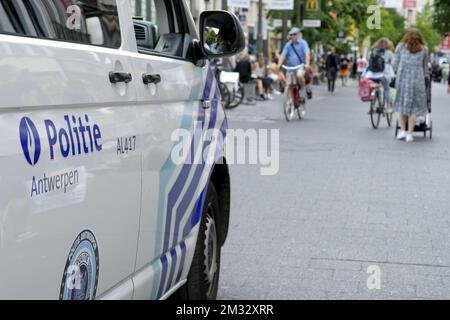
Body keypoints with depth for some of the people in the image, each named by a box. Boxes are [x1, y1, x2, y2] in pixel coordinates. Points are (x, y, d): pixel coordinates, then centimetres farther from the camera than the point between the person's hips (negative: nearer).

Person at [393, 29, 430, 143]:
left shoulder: (400, 47, 9)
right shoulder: (424, 50, 10)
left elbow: (395, 64, 6)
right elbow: (425, 67, 16)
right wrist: (424, 75, 33)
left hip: (402, 79, 1)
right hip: (417, 80, -1)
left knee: (402, 104, 13)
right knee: (414, 107, 5)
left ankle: (402, 130, 5)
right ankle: (409, 133, 1)